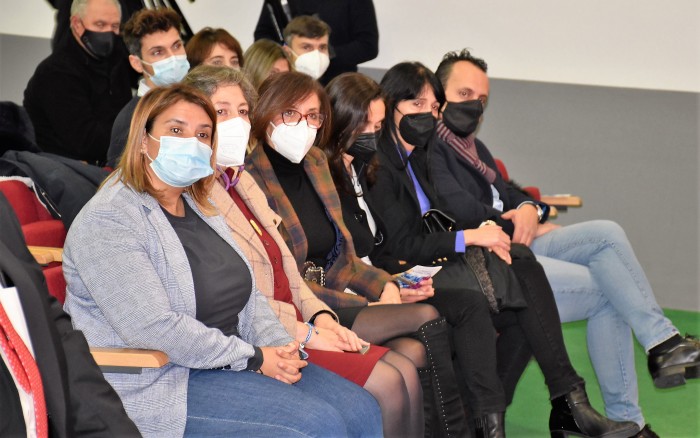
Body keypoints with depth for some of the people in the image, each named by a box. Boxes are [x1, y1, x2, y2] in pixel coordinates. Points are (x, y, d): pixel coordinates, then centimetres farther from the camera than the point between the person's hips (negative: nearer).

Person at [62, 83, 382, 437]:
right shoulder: (106, 222, -14)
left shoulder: (198, 209, 15)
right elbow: (154, 328, -23)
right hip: (157, 387, -9)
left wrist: (280, 347, -5)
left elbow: (246, 295, 16)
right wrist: (253, 357, -18)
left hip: (230, 364, 9)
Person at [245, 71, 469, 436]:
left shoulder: (316, 162, 14)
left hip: (338, 299, 7)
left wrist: (384, 285, 2)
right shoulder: (251, 180, -11)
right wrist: (365, 308, -13)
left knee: (416, 352, -21)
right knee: (427, 318, -17)